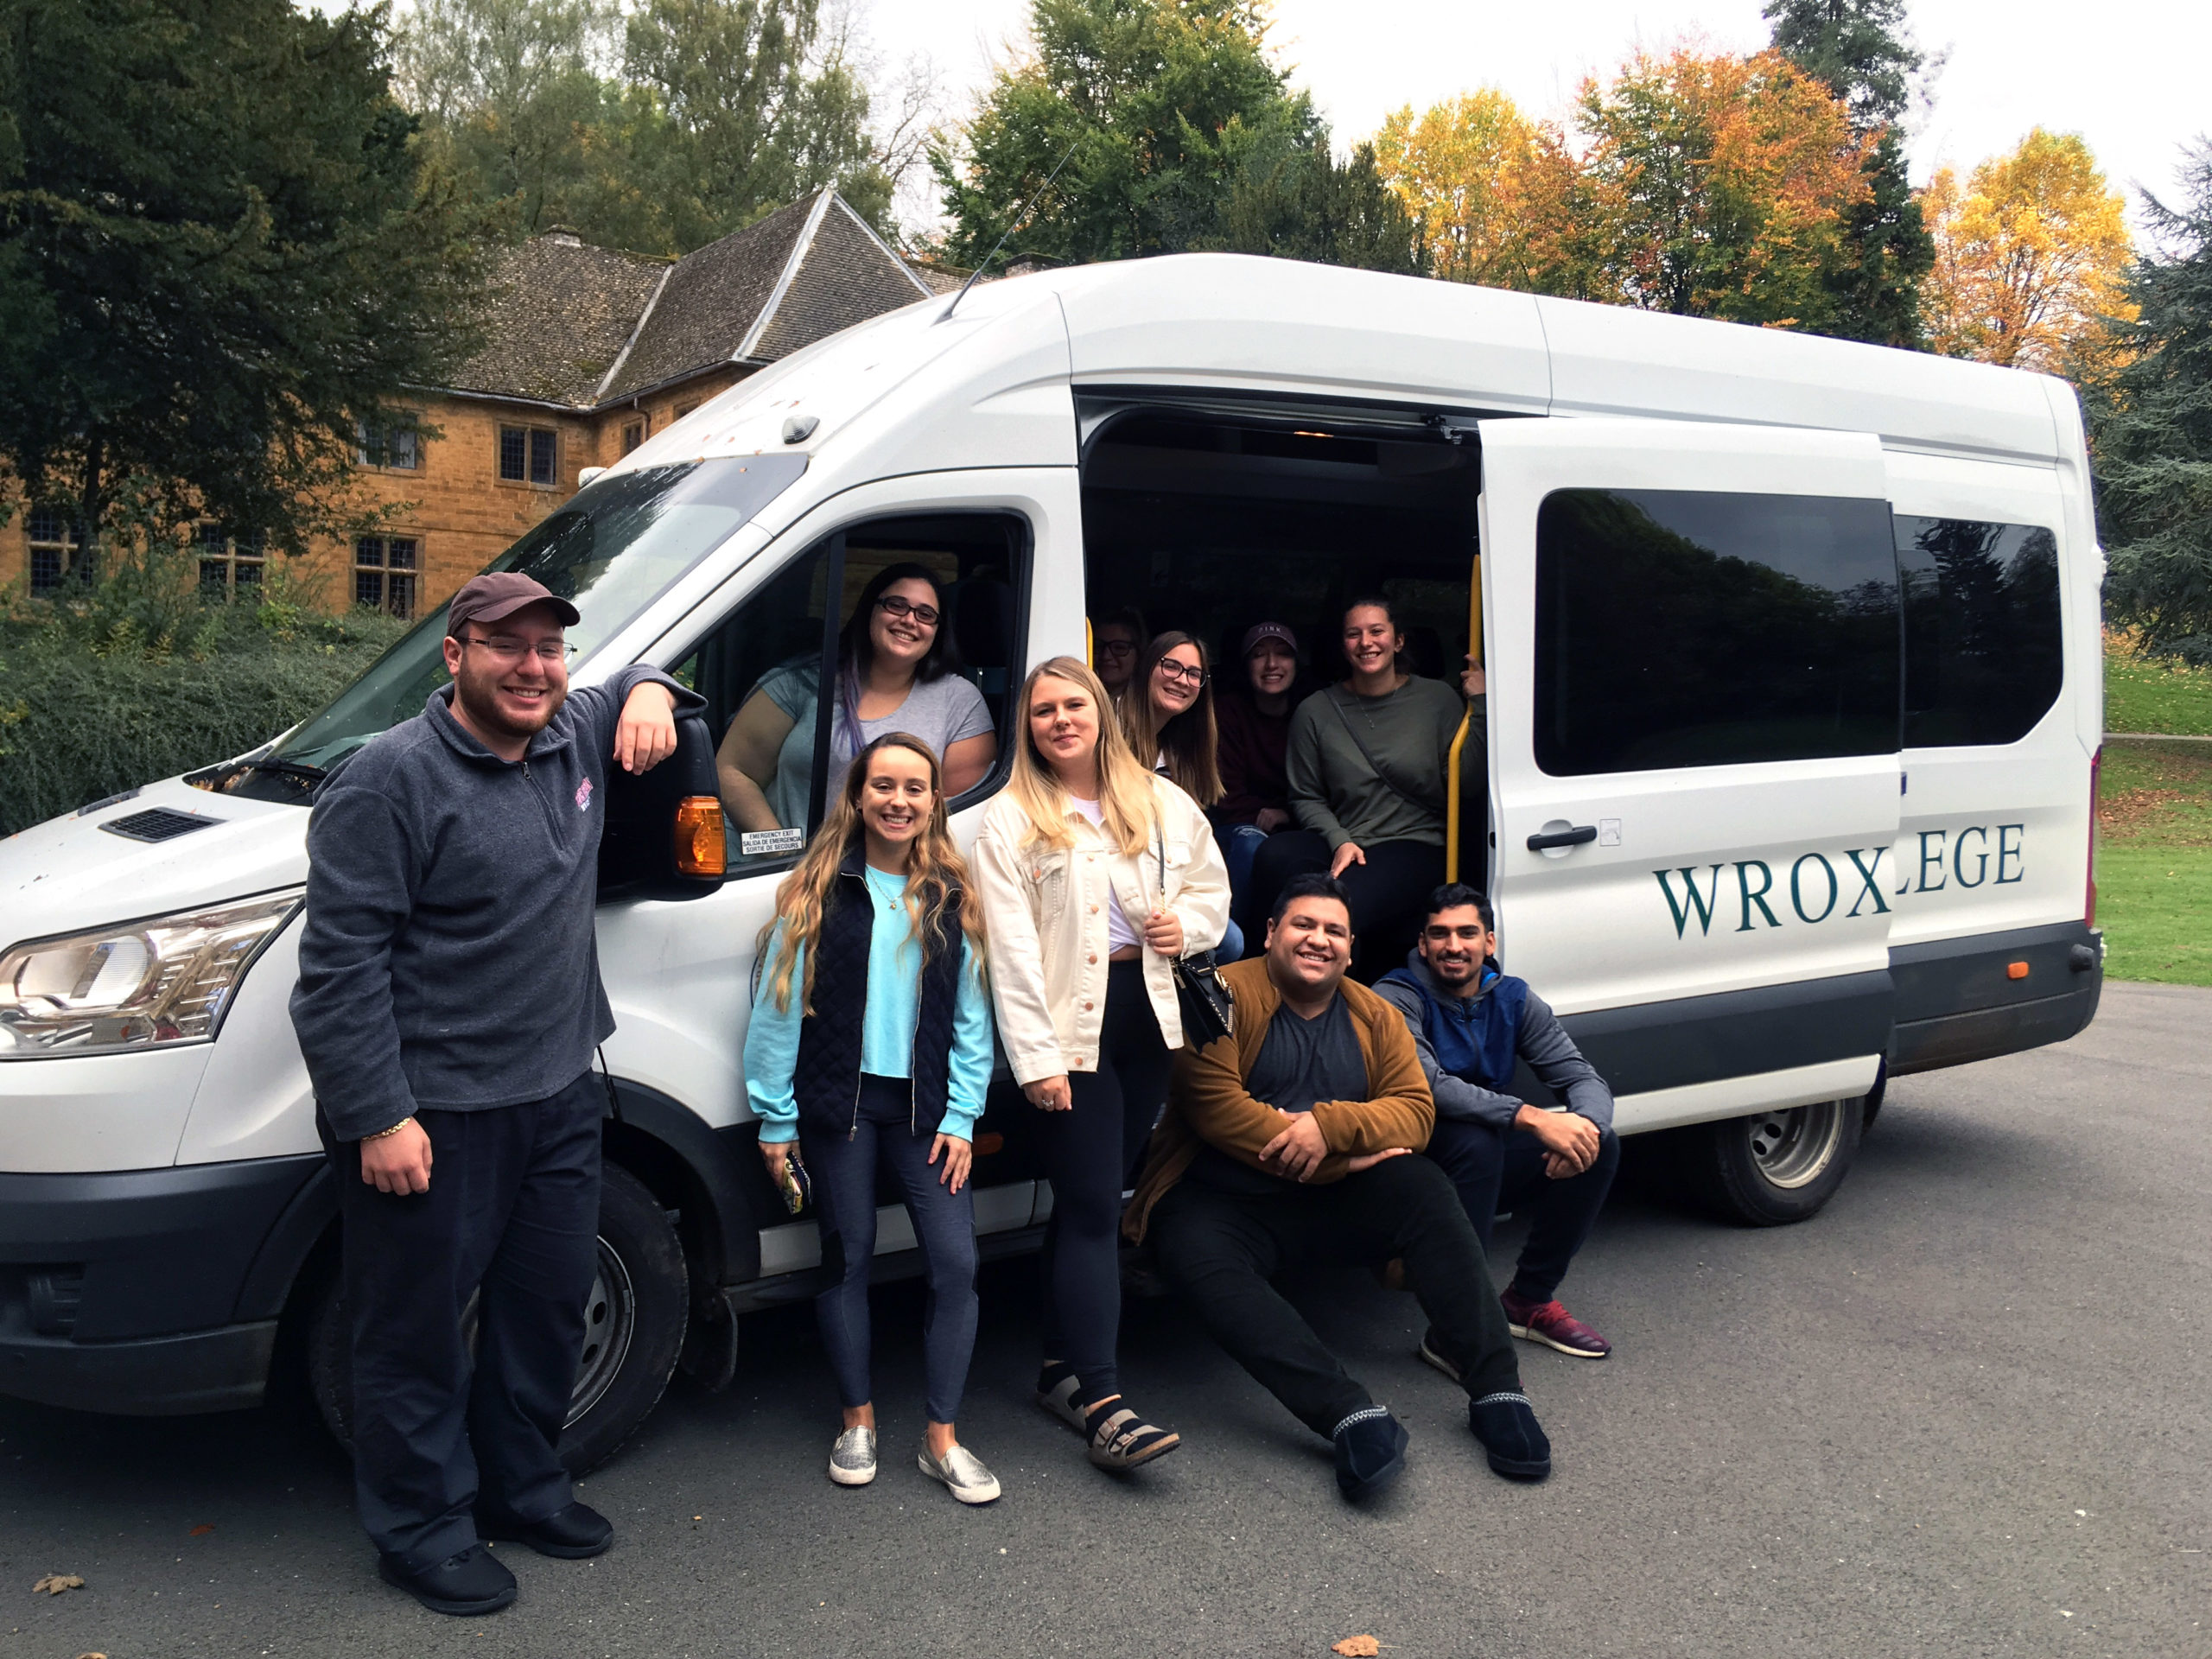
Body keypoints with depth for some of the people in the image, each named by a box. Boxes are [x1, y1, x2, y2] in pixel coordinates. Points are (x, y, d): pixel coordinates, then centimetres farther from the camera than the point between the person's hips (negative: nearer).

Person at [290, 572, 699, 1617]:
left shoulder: (574, 736, 5)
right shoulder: (393, 780, -16)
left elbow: (633, 686, 29)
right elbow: (341, 960, -18)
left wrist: (650, 692, 3)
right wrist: (377, 1116, -20)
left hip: (560, 1097, 8)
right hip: (433, 1115, -7)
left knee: (550, 1305, 19)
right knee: (421, 1330, 6)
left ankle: (522, 1489, 38)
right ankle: (424, 1530, 25)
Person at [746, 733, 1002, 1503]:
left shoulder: (954, 901, 6)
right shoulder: (818, 893, -1)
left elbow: (972, 1019, 7)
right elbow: (778, 1007, -1)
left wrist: (961, 1118, 0)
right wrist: (775, 1118, -3)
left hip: (926, 1106, 2)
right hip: (839, 1101, -1)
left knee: (956, 1261, -4)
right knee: (847, 1258, 8)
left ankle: (941, 1438, 10)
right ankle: (858, 1423, 25)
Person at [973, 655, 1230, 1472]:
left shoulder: (1161, 803, 10)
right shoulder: (1009, 822, -3)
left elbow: (1211, 884, 21)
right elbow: (1011, 949, -9)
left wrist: (1188, 922, -3)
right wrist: (1035, 1058, -16)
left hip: (1146, 1006, 5)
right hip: (1069, 1021, -5)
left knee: (1090, 1197, 12)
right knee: (1092, 1207, -7)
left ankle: (1062, 1365, 24)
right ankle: (1103, 1404, -6)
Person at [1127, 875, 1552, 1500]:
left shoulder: (1375, 1015, 10)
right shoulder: (1226, 995, -8)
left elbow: (1415, 1110, -1)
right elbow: (1216, 1107, -19)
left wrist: (1331, 1125, -23)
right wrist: (1346, 1161, -17)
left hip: (1333, 1203, 4)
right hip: (1225, 1205, -4)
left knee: (1425, 1189, -22)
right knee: (1196, 1255, -35)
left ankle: (1497, 1392, -21)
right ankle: (1353, 1416, -44)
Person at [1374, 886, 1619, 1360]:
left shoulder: (1513, 998, 2)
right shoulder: (1397, 998, -16)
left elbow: (1584, 1078, -3)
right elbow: (1426, 1086, -32)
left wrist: (1587, 1124, -28)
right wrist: (1532, 1118, -41)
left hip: (1491, 1163, 6)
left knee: (1601, 1144, -12)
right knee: (1475, 1140, -36)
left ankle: (1530, 1300, 2)